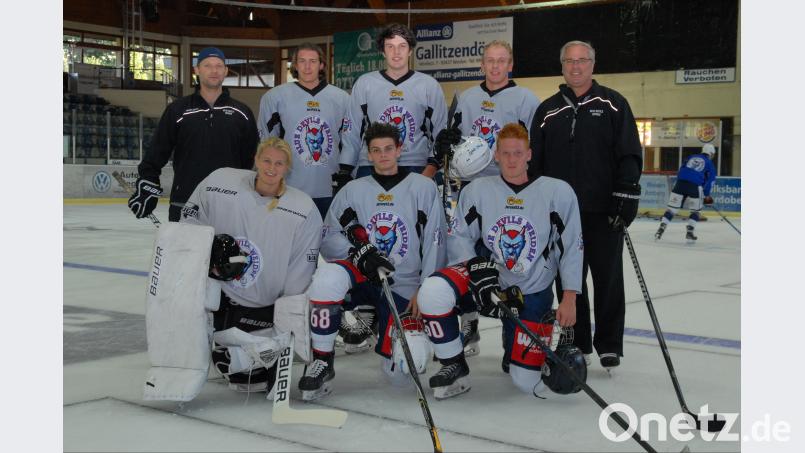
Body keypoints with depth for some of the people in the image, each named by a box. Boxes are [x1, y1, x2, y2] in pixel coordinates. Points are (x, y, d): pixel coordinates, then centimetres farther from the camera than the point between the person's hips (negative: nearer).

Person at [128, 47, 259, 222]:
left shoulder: (242, 112, 7)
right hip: (184, 205, -1)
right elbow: (158, 150, 5)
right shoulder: (178, 110, 4)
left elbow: (252, 157, 9)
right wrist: (147, 184, -2)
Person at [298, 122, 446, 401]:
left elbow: (434, 245, -2)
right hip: (361, 278, 1)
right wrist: (359, 252, -18)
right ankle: (322, 362, -18)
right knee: (329, 276, -35)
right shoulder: (353, 191, 7)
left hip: (404, 288, 0)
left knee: (402, 369, -11)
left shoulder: (423, 188, 1)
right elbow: (328, 240, 2)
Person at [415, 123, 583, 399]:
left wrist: (569, 298, -7)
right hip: (487, 282, 1)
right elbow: (459, 237, 0)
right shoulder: (477, 190, 0)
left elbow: (572, 247, -3)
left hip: (532, 294, -1)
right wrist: (477, 268, -19)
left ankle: (513, 348, 32)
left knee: (528, 381, -7)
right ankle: (455, 368, -8)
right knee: (433, 291, -30)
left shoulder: (558, 192, -5)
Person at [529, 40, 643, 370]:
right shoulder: (548, 110, 11)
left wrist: (627, 194, -11)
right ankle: (577, 344, 20)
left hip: (604, 211, -3)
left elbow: (630, 154, -2)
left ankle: (609, 346, 13)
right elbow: (534, 161, 12)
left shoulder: (612, 104, 3)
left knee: (608, 278, 2)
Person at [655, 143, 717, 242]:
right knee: (695, 210, 16)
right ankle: (689, 232, 9)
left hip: (680, 182, 3)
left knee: (672, 208, 5)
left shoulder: (691, 157, 24)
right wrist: (706, 195, 15)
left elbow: (681, 170, 21)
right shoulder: (709, 163, 14)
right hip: (695, 186, -3)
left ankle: (662, 227, -7)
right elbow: (710, 180, 8)